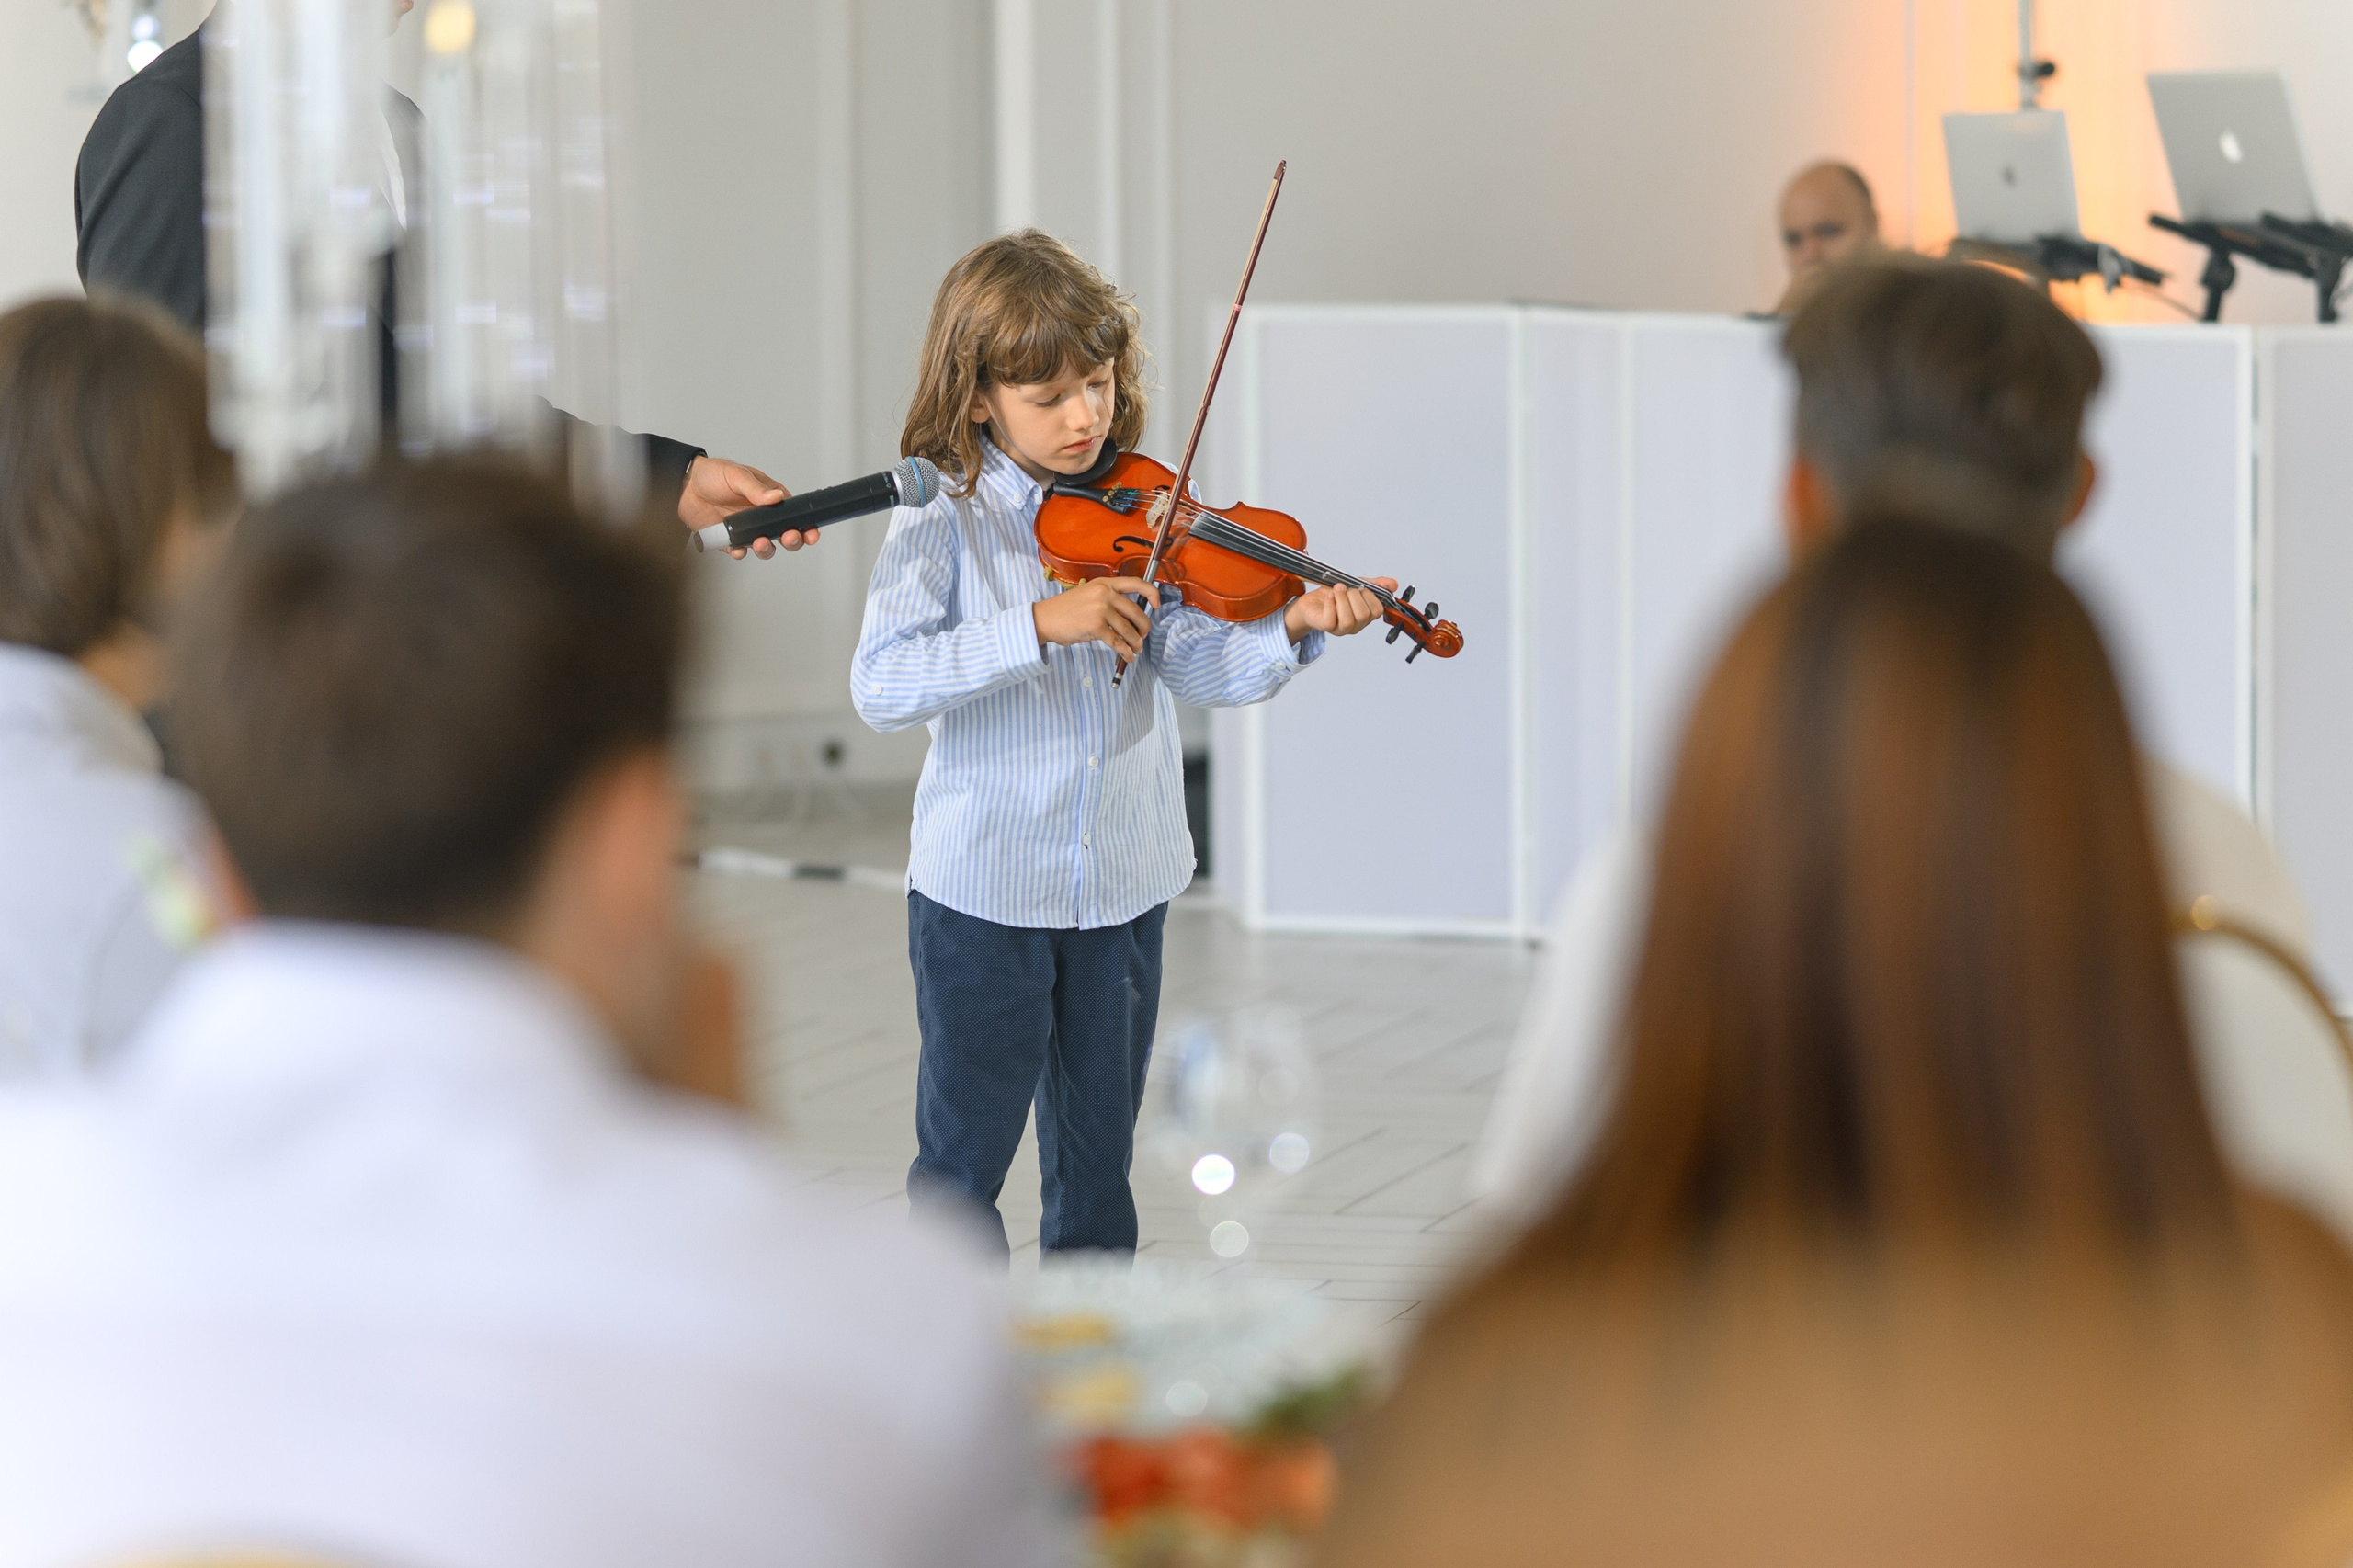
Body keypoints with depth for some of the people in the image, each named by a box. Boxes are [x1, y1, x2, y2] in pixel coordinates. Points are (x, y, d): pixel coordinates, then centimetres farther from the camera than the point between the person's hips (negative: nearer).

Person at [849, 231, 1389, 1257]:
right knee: (964, 1158, 5)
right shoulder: (942, 523, -9)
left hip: (1124, 889, 3)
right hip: (982, 894, -3)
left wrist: (1292, 632, -30)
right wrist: (1040, 624, -31)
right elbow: (880, 685, -22)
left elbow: (1199, 664, -9)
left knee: (1097, 1158, 13)